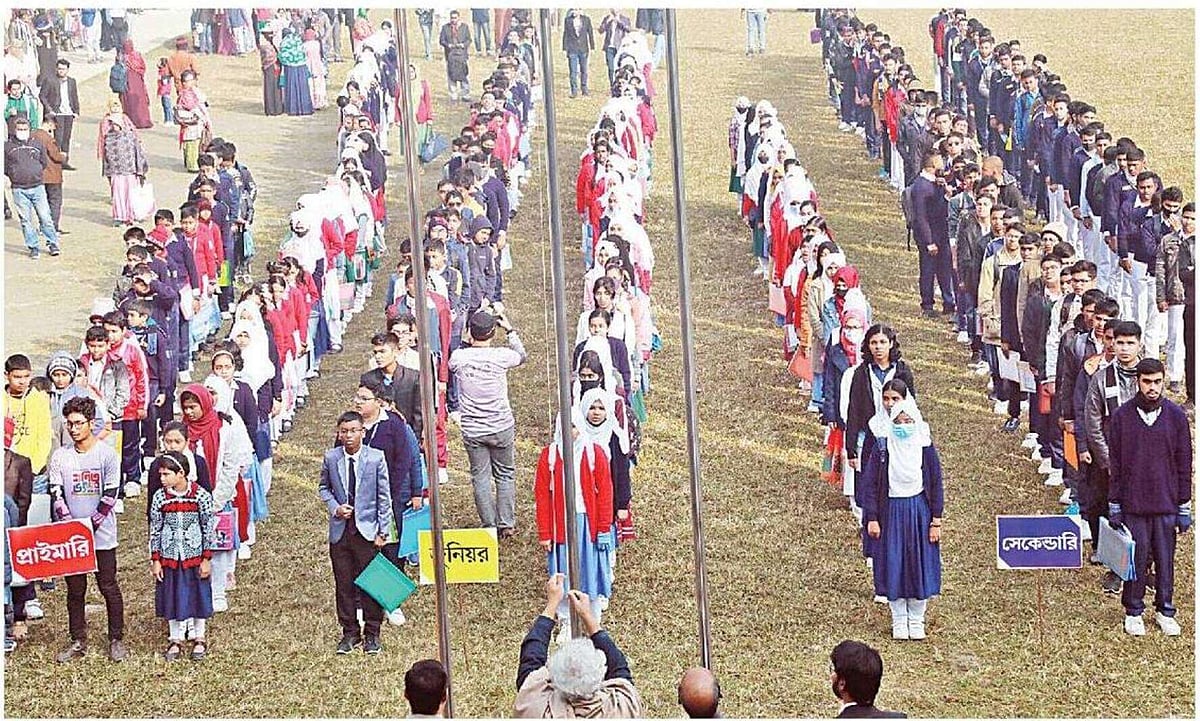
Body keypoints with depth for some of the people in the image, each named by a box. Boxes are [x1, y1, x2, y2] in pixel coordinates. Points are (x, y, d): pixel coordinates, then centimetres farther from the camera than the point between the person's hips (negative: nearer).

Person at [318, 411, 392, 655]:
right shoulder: (331, 458, 0)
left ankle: (372, 634, 15)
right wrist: (335, 507, -6)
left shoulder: (376, 458, -5)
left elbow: (384, 497, -1)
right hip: (340, 530, 2)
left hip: (367, 530, -2)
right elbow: (323, 488, 14)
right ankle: (349, 632, 20)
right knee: (344, 584, 7)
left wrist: (382, 531, -4)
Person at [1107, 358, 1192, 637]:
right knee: (1135, 559, 5)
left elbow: (1184, 465, 4)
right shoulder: (1122, 416, -3)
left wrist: (1184, 507, 3)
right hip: (1133, 505, -1)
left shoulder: (1176, 416, -1)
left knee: (1165, 561, 8)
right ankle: (1133, 612, 19)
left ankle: (1165, 611, 23)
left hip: (1166, 505, 1)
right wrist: (1114, 506, 1)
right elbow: (1115, 465, 1)